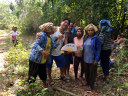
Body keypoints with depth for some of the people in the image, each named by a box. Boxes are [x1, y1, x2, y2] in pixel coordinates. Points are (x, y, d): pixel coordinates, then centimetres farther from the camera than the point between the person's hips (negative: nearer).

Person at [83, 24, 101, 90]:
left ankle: (91, 85, 24)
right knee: (86, 71, 17)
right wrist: (83, 56, 9)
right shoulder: (86, 38, 7)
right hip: (86, 59, 6)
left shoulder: (96, 38, -11)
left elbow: (98, 49, -13)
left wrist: (96, 60, -17)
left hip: (92, 60, -6)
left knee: (92, 72, 7)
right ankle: (87, 82, 37)